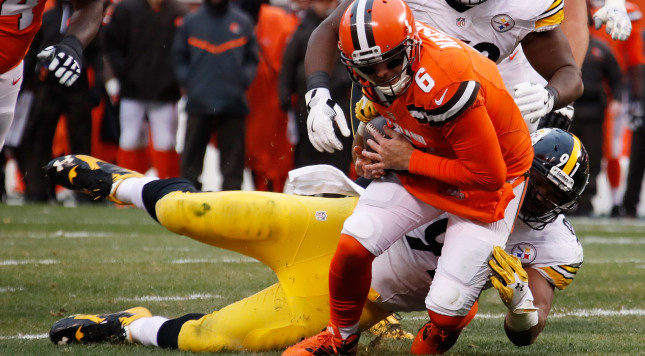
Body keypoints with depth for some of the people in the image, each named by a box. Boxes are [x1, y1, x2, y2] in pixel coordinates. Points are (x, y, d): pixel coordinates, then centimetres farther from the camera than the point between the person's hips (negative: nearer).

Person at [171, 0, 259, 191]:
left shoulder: (243, 22, 8)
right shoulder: (191, 21, 8)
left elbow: (252, 58, 12)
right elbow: (178, 57, 12)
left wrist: (243, 81, -3)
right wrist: (188, 82, -1)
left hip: (233, 102, 0)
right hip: (198, 101, 0)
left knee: (233, 158, 0)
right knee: (192, 155, 2)